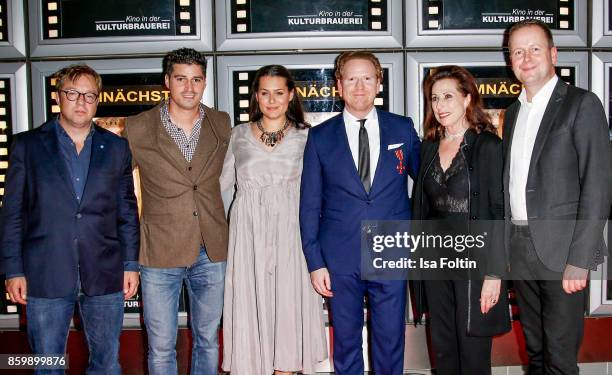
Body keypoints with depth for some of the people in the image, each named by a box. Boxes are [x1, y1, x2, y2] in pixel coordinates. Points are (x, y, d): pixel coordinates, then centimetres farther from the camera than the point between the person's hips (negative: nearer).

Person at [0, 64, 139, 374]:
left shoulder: (117, 147, 7)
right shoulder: (27, 145, 3)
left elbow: (128, 211, 9)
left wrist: (131, 265, 4)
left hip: (104, 276, 1)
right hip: (45, 275, -1)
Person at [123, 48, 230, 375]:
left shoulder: (221, 124, 3)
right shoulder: (137, 128, -5)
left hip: (211, 252, 2)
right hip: (160, 252, -2)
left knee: (208, 341, 15)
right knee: (161, 348, 7)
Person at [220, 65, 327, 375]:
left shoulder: (305, 136, 5)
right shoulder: (239, 135, 9)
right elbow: (222, 181, 13)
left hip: (289, 232, -1)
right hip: (247, 233, 1)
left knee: (287, 304, 2)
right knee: (249, 305, 3)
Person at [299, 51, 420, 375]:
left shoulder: (403, 129, 4)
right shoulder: (320, 137, 2)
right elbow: (310, 205, 2)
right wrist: (315, 263, -3)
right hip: (340, 260, 0)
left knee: (390, 343, 9)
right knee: (346, 342, 11)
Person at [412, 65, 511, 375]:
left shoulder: (488, 145, -8)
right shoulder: (430, 146, 9)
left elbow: (499, 212, -11)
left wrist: (494, 273, -16)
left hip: (474, 260, -5)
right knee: (442, 349, 13)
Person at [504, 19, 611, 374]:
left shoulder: (582, 104, -6)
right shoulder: (513, 112, 14)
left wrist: (579, 260, -18)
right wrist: (506, 245, 9)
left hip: (560, 251, -6)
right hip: (519, 249, 6)